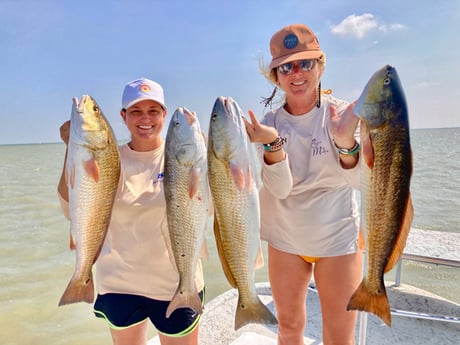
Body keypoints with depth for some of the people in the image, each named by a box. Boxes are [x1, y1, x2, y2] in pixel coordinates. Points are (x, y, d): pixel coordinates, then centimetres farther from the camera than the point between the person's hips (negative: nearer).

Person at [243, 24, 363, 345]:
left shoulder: (343, 112, -11)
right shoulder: (269, 123, -7)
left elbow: (359, 180, -21)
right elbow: (280, 189, -16)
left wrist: (345, 140, -40)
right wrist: (272, 142, -32)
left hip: (338, 239, -1)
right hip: (284, 240, 2)